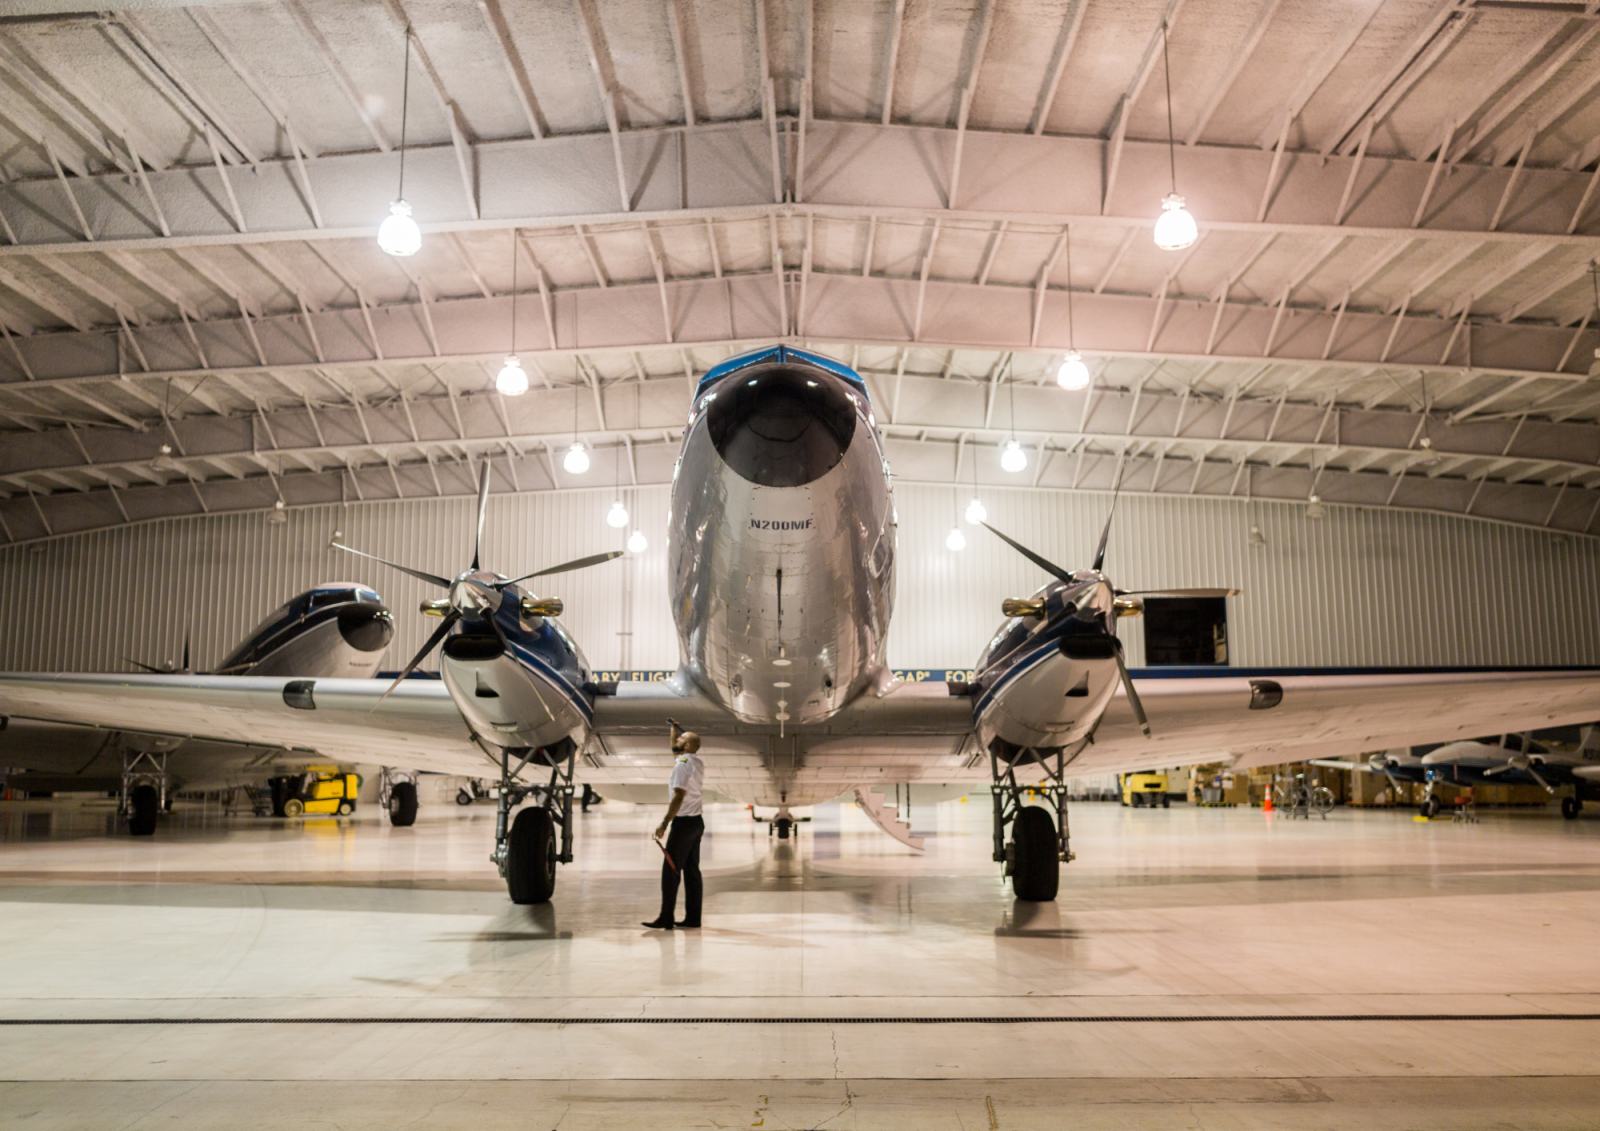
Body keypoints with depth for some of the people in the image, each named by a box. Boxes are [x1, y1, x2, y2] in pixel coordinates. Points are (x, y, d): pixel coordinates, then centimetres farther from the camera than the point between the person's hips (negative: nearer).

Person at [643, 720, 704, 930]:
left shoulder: (682, 764, -15)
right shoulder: (697, 762, 12)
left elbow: (678, 797, -23)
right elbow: (674, 749, 33)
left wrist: (664, 823, -24)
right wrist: (674, 728, 29)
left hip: (684, 823, -9)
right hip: (697, 822, 9)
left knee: (671, 871, -7)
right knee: (692, 871, 10)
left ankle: (666, 919, -7)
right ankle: (693, 918, 12)